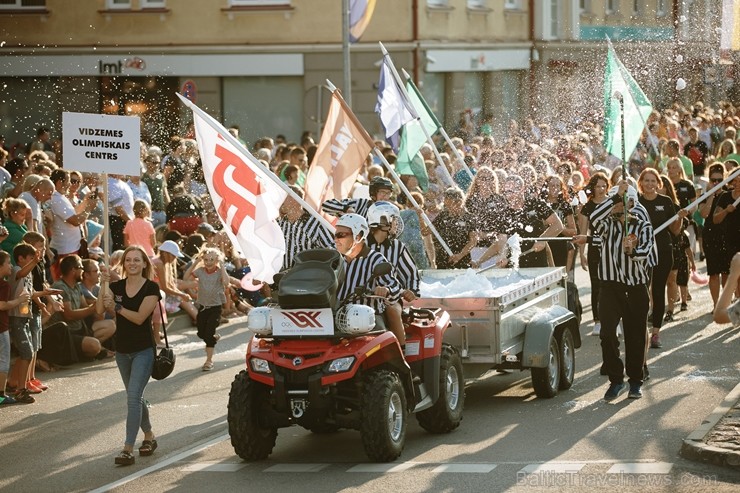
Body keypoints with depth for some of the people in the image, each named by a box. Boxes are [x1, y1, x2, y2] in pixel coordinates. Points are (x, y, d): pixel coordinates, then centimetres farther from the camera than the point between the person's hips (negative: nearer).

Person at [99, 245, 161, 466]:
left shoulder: (151, 288, -9)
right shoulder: (117, 287, 3)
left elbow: (140, 317, -18)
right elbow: (99, 310, -10)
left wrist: (117, 307, -24)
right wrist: (103, 287, -21)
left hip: (143, 350, -6)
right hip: (122, 350, 6)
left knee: (133, 397, -14)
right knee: (135, 397, 17)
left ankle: (128, 449, -17)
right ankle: (149, 436, 36)